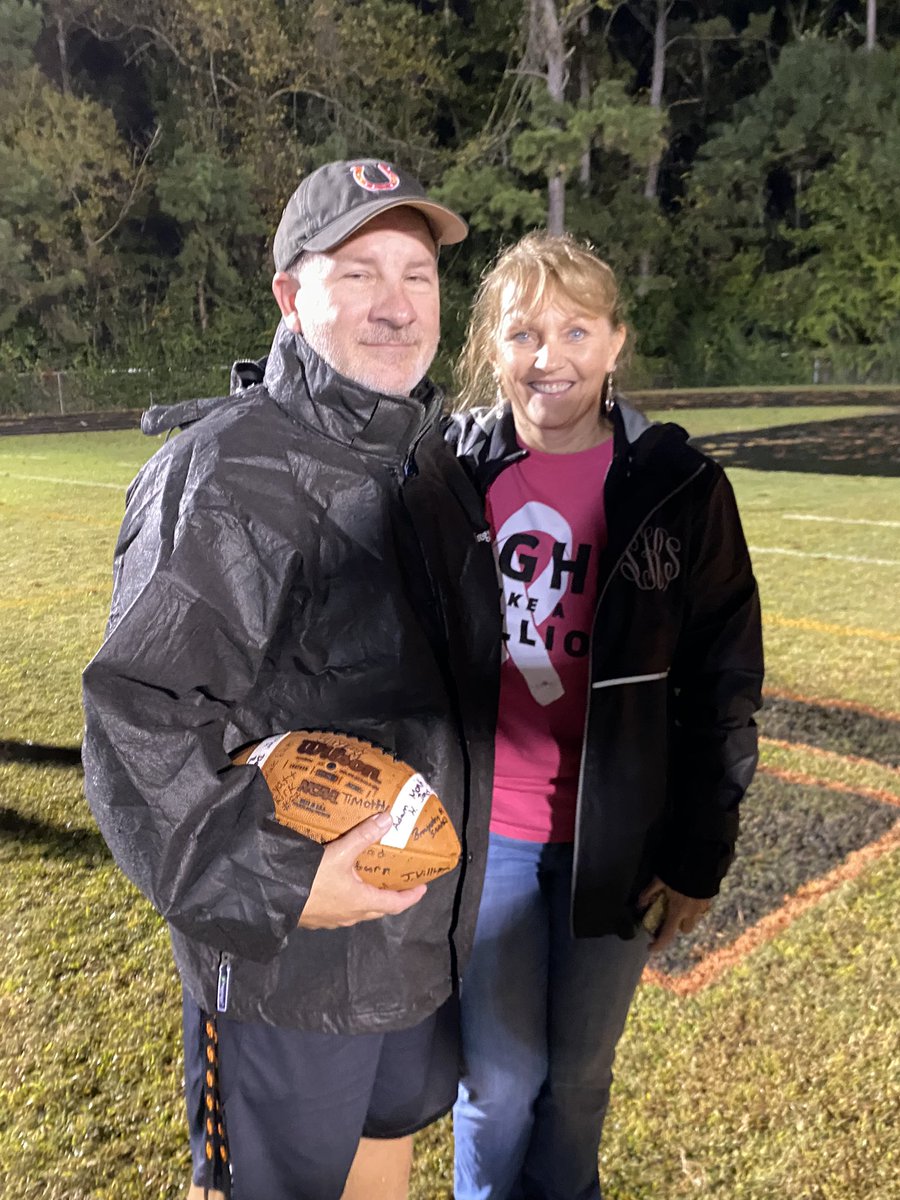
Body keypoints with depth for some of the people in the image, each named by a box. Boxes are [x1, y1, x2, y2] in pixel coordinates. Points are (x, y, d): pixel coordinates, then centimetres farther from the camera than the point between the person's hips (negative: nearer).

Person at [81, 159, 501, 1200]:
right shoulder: (220, 478, -22)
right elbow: (138, 725, -23)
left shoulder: (432, 462, 4)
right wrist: (275, 883, -27)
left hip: (424, 932, 7)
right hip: (284, 957, -7)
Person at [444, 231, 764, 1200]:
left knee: (579, 1074, 17)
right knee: (501, 1074, 12)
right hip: (481, 829, 0)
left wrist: (699, 853, -1)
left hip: (615, 839, 0)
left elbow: (724, 687, -2)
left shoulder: (678, 490, -6)